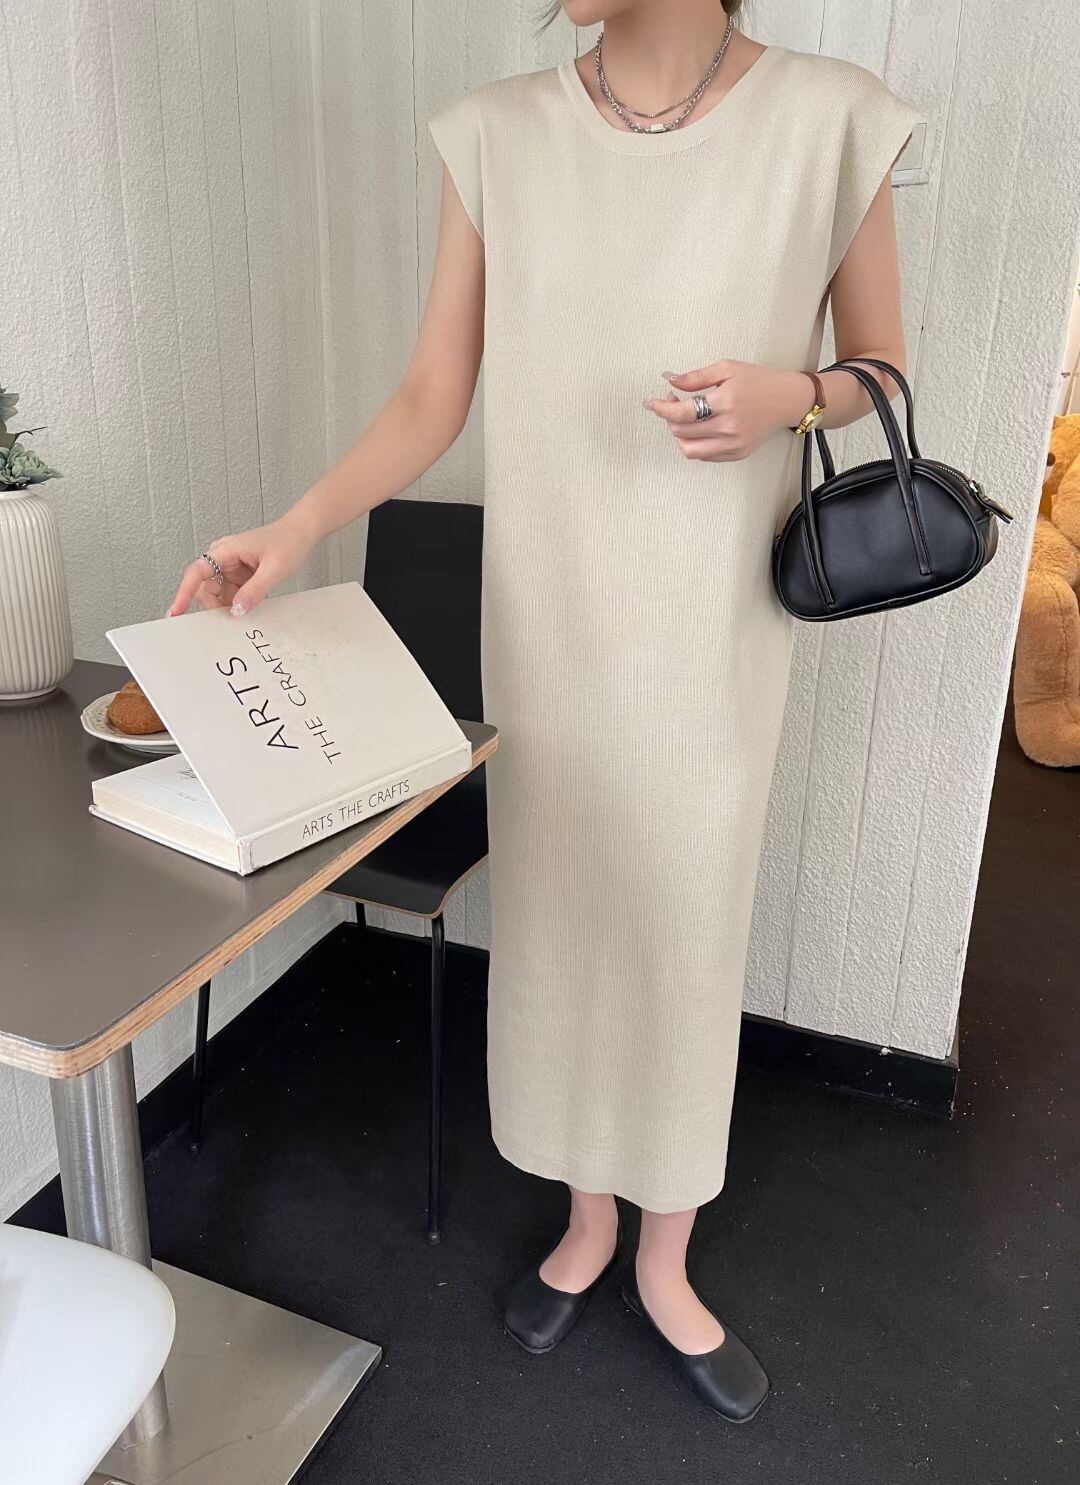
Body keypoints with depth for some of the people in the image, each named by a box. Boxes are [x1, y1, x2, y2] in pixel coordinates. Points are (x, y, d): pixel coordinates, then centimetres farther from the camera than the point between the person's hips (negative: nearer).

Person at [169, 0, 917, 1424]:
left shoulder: (830, 117, -5)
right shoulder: (497, 134, 0)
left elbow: (882, 361, 5)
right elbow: (432, 398, 2)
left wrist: (791, 395, -17)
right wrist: (292, 532, -10)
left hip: (713, 627, -1)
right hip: (544, 616, 2)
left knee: (688, 932, 9)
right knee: (555, 919, 13)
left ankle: (664, 1262, 36)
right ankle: (588, 1218, 40)